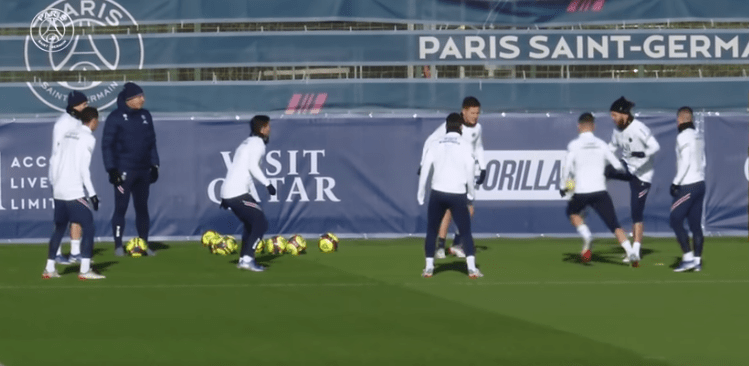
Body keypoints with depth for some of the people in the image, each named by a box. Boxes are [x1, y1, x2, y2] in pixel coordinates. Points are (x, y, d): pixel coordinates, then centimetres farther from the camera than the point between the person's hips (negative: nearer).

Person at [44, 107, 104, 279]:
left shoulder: (68, 135, 15)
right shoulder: (88, 138, -7)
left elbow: (56, 162, 14)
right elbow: (83, 168, -15)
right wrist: (92, 194, -13)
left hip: (59, 192, 8)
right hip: (75, 192, -8)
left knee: (59, 228, 17)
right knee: (88, 227, -3)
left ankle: (49, 269, 18)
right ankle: (85, 270, -10)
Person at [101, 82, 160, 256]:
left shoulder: (145, 115, 9)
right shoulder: (115, 117, -7)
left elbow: (152, 142, 16)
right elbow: (107, 144, -8)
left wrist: (154, 165, 11)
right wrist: (111, 169, -13)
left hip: (143, 170, 5)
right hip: (123, 171, -5)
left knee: (142, 208, 9)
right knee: (121, 208, -3)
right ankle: (118, 246, 2)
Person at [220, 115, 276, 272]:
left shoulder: (247, 143, 22)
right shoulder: (258, 143, -5)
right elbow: (252, 166, -20)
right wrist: (267, 184, -19)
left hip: (228, 193, 9)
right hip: (237, 194, -9)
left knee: (250, 223, 22)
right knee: (261, 222, -8)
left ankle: (244, 259, 22)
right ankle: (247, 258, -14)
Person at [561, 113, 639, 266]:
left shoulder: (574, 145, 1)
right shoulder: (601, 144, 8)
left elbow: (567, 169, -8)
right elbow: (618, 167, 8)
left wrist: (565, 187, 7)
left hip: (581, 192, -1)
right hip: (600, 191, 1)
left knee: (572, 212, 28)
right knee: (615, 226, 1)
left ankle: (586, 235, 2)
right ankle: (631, 252, -18)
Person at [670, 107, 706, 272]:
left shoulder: (684, 137, -12)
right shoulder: (698, 137, 13)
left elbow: (685, 162, -19)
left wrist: (675, 183, -14)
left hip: (688, 186, -8)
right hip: (700, 183, 8)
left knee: (675, 220, -3)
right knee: (695, 224, 9)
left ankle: (688, 257, -8)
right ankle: (697, 260, 7)